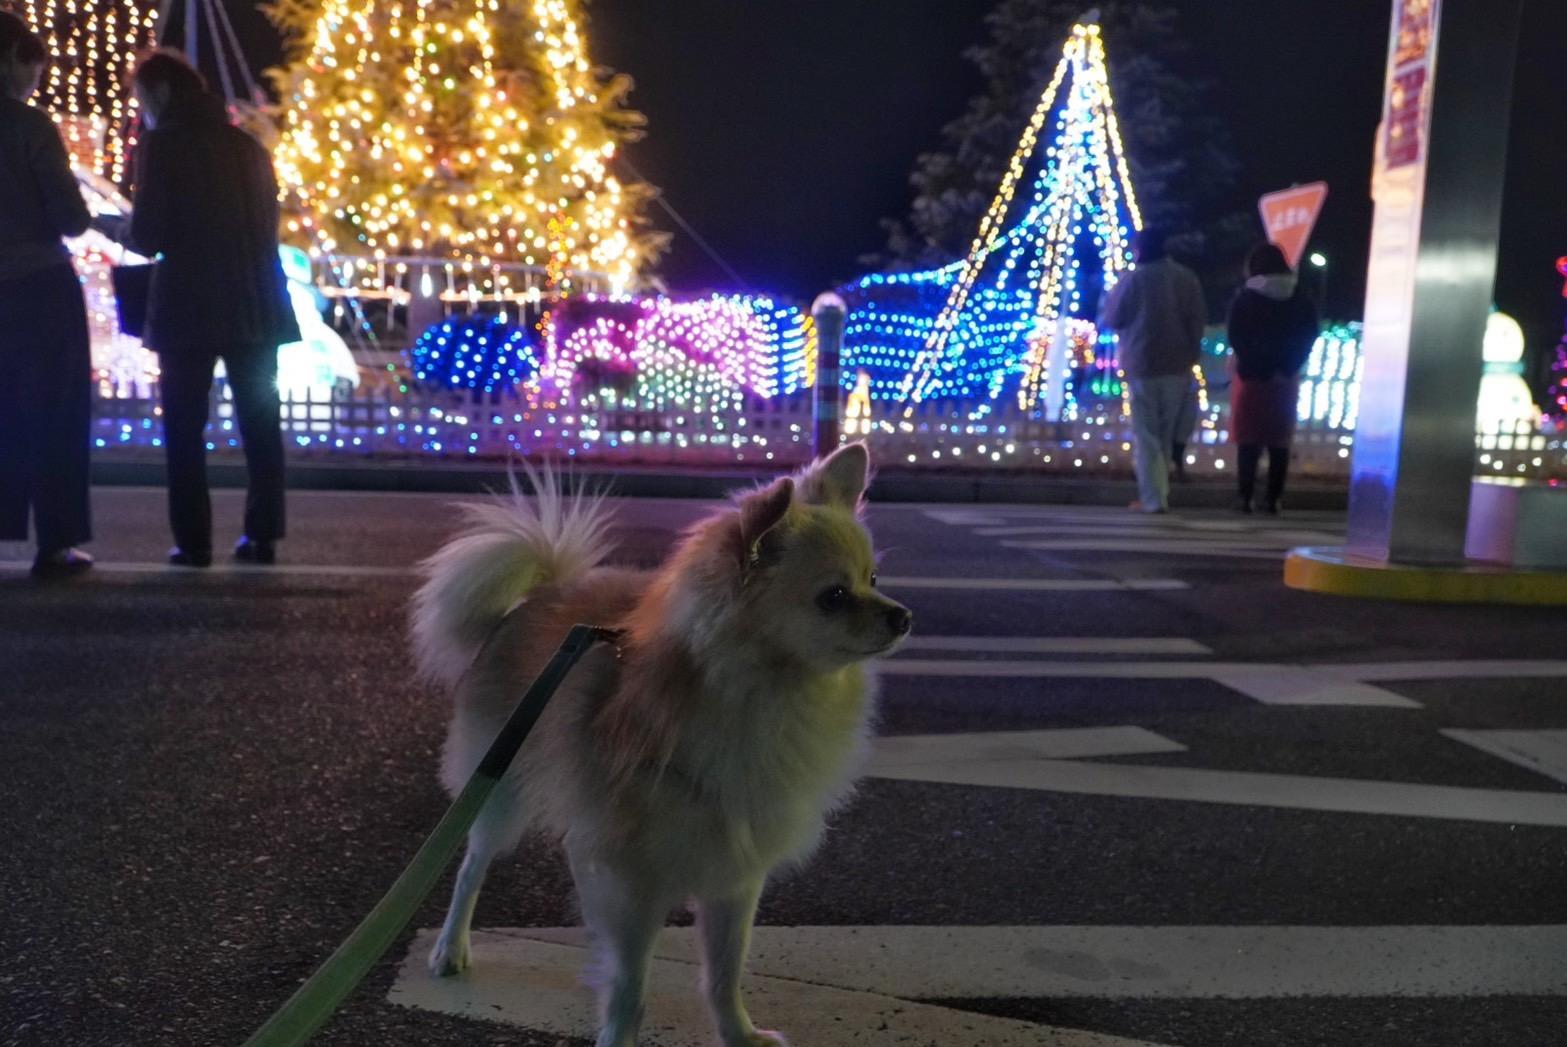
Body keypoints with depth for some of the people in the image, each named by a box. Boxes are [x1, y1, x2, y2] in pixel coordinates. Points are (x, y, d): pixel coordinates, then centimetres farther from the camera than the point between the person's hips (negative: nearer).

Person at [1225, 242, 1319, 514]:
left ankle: (1246, 497, 0)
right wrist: (1288, 367, 3)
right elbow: (1310, 335, 4)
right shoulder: (1301, 298, 6)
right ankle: (1273, 498, 6)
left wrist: (1254, 365, -3)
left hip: (1252, 376, -3)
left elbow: (1236, 339, -10)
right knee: (1279, 440, 7)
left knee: (1248, 439, 3)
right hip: (1286, 378, 3)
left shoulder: (1245, 298, -5)